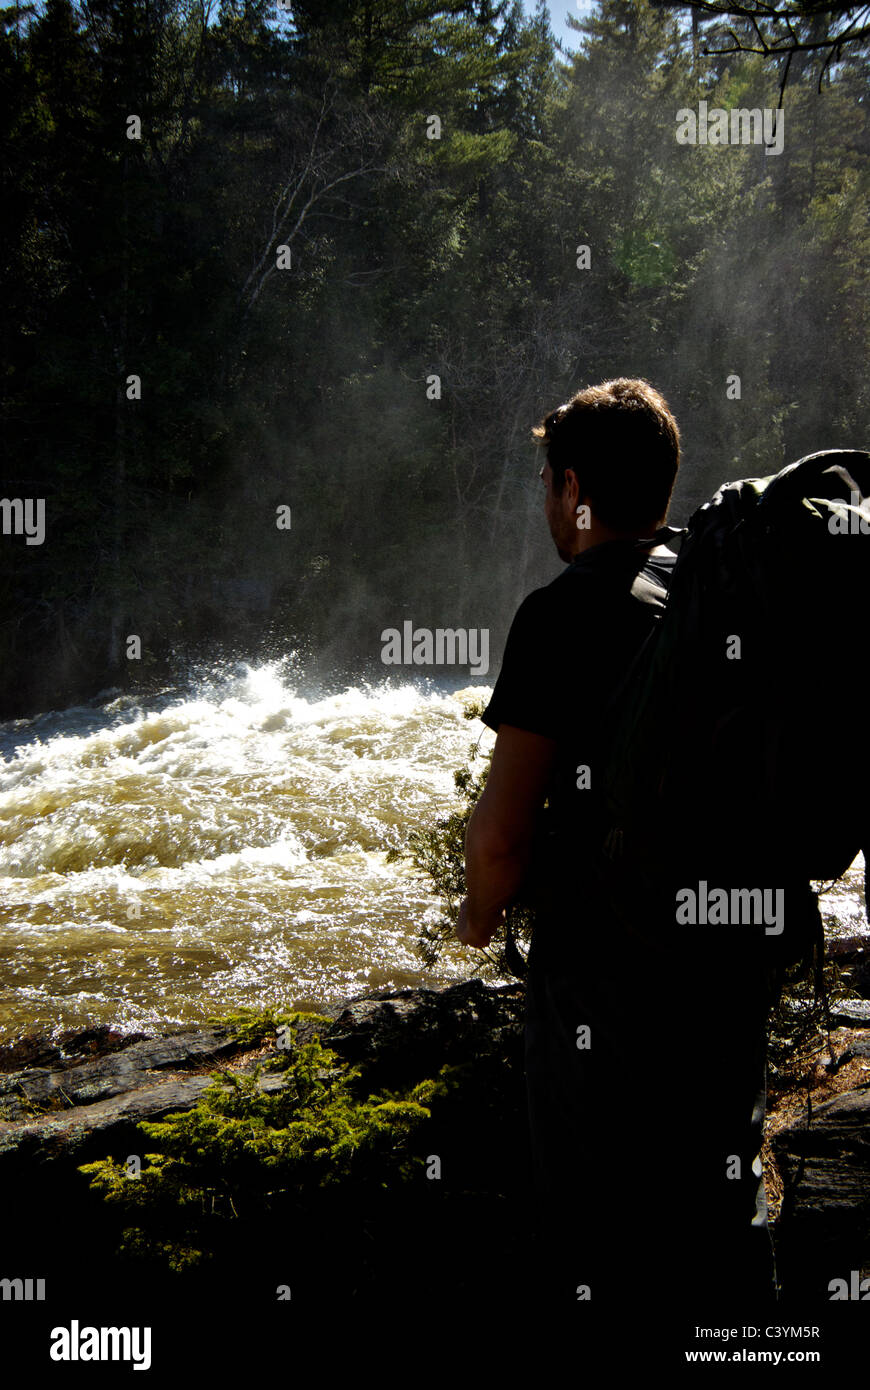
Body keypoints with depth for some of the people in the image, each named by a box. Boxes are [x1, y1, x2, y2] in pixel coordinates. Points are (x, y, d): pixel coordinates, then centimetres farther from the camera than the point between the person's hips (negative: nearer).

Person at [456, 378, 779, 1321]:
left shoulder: (565, 613, -14)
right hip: (738, 954, 6)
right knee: (725, 1203, 19)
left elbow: (504, 828, -17)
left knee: (598, 1218, 8)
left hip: (605, 966, -6)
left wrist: (480, 913, 2)